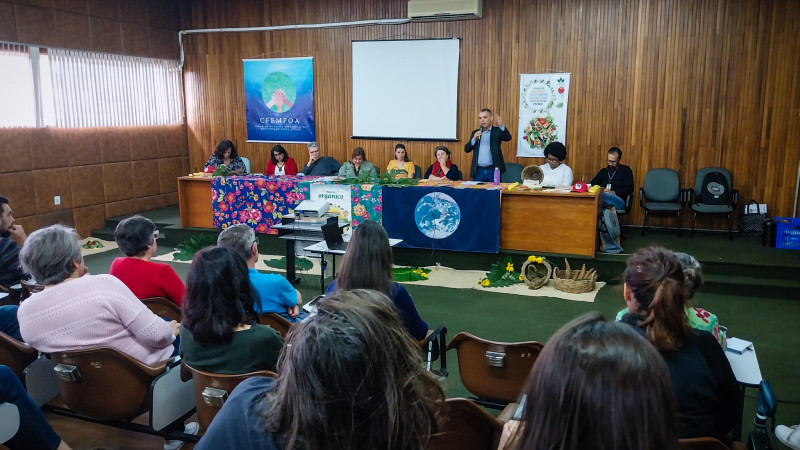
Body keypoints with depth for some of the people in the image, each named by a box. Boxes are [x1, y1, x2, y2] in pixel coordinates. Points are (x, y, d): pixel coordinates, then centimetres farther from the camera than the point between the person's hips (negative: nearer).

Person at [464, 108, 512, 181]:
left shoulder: (497, 131, 5)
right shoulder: (475, 133, 14)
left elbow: (508, 138, -13)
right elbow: (466, 149, 7)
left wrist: (502, 126, -30)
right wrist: (474, 139, -11)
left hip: (493, 171, -3)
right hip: (478, 171, 3)